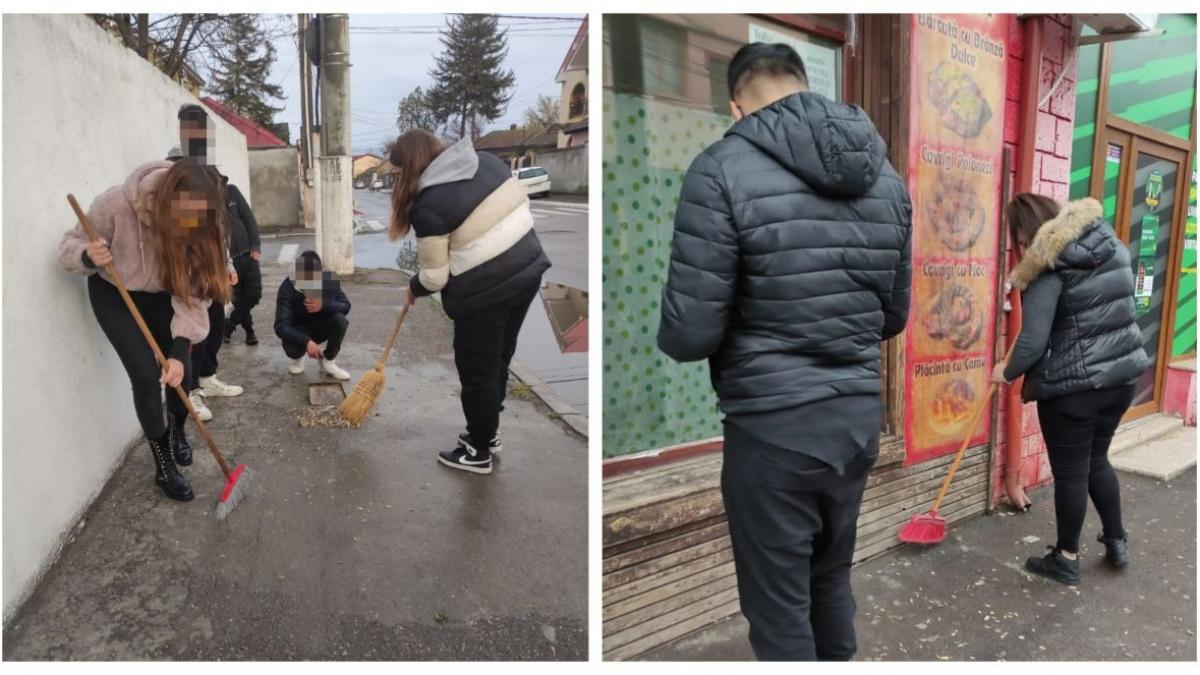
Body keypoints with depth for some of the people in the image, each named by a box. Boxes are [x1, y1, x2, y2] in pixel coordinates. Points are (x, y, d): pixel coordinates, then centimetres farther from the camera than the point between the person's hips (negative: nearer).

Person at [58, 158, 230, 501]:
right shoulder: (115, 204, -34)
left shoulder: (200, 226, -26)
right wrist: (89, 257, -42)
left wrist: (179, 349, -33)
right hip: (113, 294, -2)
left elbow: (193, 292, -25)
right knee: (147, 376, -11)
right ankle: (163, 466, 7)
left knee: (180, 372, -2)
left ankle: (177, 432, 33)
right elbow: (69, 246, -17)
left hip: (160, 295, 3)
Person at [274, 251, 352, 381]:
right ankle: (298, 357, 9)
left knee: (340, 319, -29)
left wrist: (323, 306, -38)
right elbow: (281, 326, -31)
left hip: (322, 327, 2)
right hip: (299, 331, -2)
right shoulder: (287, 287, -26)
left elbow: (345, 306, -16)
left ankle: (327, 360, -5)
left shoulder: (329, 280, -20)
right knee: (291, 348, -34)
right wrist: (306, 341, -49)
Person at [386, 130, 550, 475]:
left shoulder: (428, 205, -15)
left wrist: (413, 289, 12)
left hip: (486, 290, -8)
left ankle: (479, 452, 26)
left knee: (477, 370, 10)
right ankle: (489, 432, 38)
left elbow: (435, 277, -9)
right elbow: (523, 204, 14)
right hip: (528, 270, 8)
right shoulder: (487, 160, 5)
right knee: (499, 359, 22)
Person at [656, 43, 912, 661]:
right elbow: (894, 315, 12)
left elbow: (689, 333, -18)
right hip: (858, 416, 7)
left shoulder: (724, 169, -14)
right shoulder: (883, 174, 6)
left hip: (773, 426, -6)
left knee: (779, 606, 11)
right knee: (831, 579, 25)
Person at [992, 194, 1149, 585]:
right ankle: (1117, 542, 38)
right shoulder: (1112, 245, 7)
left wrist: (1007, 372, -4)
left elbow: (1033, 341, -20)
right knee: (1097, 459, 25)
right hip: (1120, 375, 8)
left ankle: (1066, 560, 21)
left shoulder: (1049, 266, -17)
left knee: (1070, 472, 6)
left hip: (1072, 385, -8)